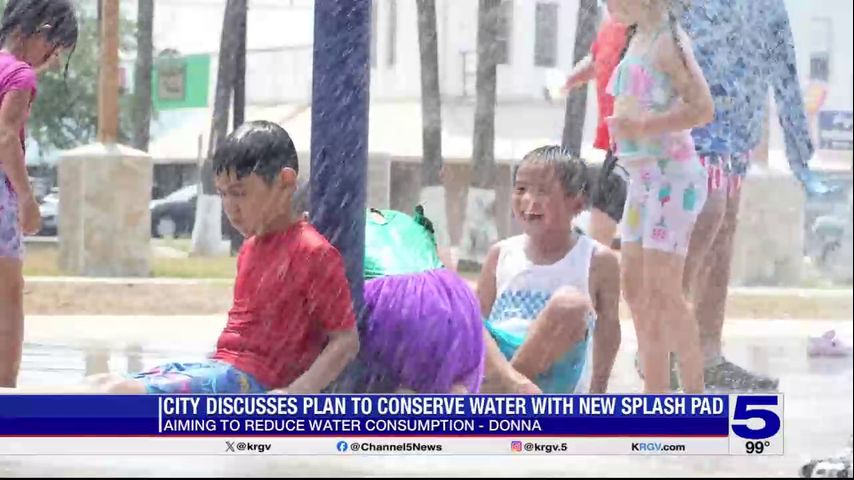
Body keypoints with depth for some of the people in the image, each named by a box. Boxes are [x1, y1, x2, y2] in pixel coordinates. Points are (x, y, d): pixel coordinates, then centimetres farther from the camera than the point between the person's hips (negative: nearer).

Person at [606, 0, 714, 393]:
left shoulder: (667, 40, -13)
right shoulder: (636, 38, 13)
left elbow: (703, 109, -20)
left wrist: (642, 128, -26)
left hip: (672, 175, -9)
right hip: (641, 178, 9)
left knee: (662, 290, -10)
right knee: (635, 287, 9)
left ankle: (696, 400, -5)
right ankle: (655, 395, 16)